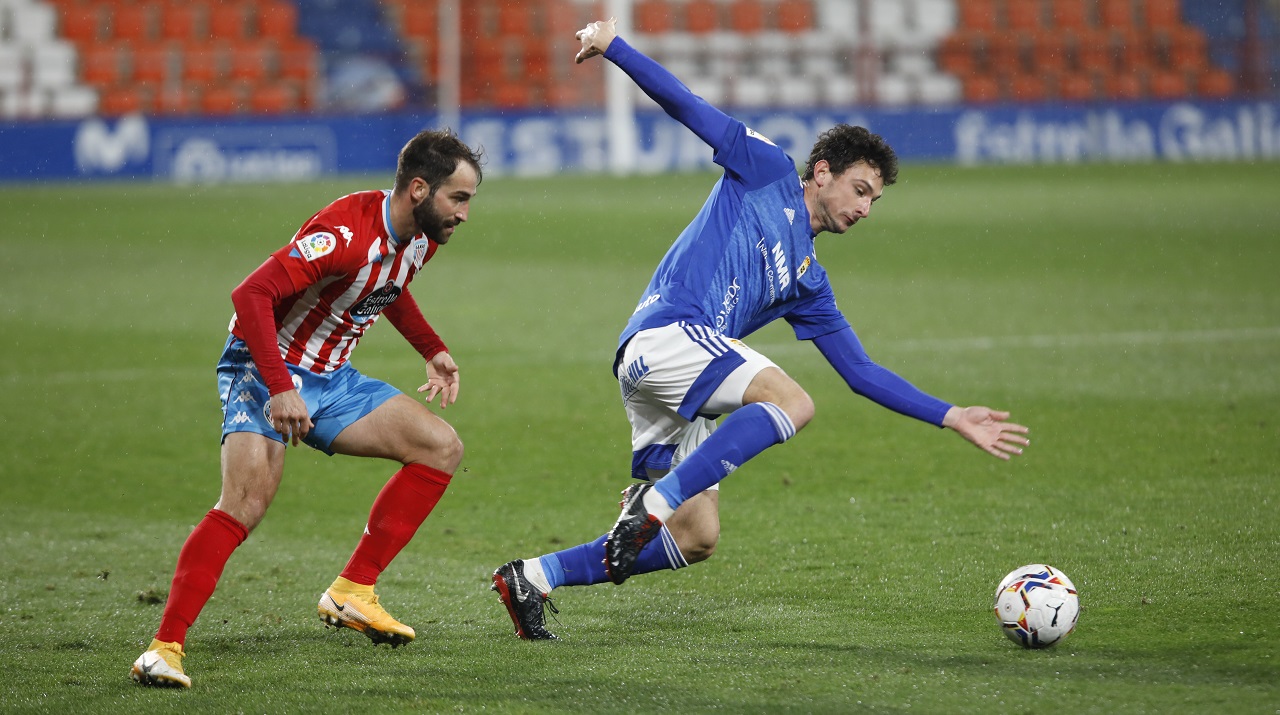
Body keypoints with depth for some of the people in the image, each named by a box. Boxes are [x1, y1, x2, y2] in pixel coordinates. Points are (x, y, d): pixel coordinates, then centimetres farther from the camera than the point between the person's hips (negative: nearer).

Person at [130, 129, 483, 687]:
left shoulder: (422, 237, 1)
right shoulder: (347, 233, -27)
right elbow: (251, 294, -32)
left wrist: (431, 351, 20)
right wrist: (280, 389, -36)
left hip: (330, 380, 9)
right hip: (266, 372, -9)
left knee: (443, 448, 1)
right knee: (247, 501, -29)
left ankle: (351, 593, 1)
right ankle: (164, 648, -27)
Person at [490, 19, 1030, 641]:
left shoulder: (807, 283, 27)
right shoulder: (768, 171, 11)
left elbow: (862, 373, 28)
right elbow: (686, 106, 5)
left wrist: (954, 419, 22)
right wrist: (613, 46, -7)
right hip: (665, 332, -8)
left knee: (696, 540, 3)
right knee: (791, 401, -27)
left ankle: (532, 579, 11)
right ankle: (651, 504, -31)